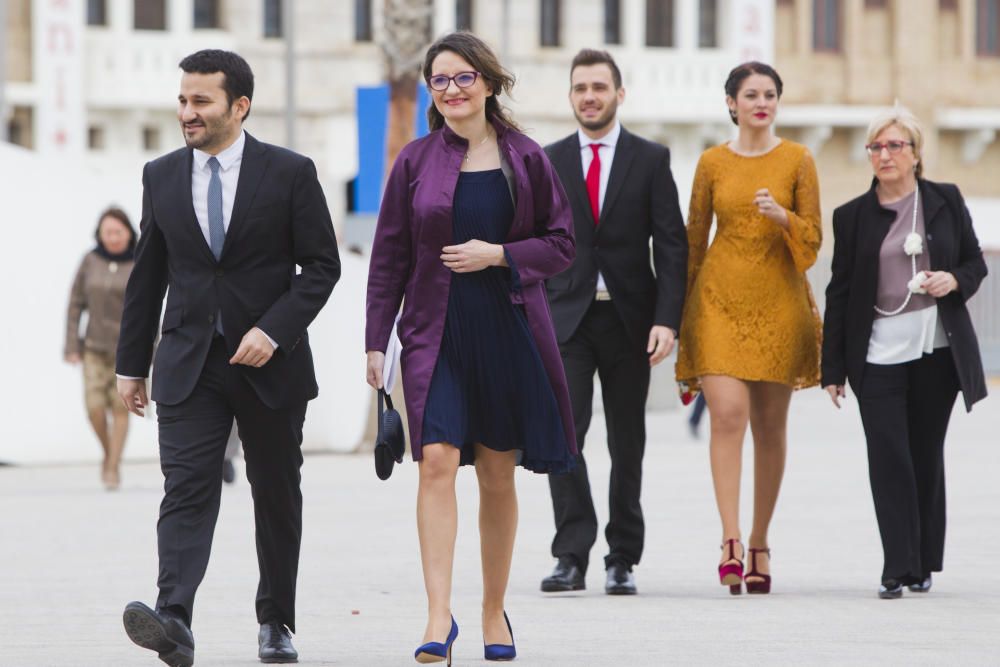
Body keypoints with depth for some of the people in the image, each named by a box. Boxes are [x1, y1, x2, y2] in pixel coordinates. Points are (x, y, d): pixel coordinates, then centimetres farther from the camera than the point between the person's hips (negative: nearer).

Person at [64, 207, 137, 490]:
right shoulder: (91, 261, -2)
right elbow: (76, 305, 2)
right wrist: (71, 347, -4)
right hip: (95, 347, 2)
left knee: (120, 407, -6)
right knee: (95, 407, -7)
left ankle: (113, 467, 3)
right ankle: (108, 453, 18)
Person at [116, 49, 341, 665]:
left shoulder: (290, 173, -3)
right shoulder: (161, 177, 7)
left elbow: (322, 265, -3)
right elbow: (148, 276, 12)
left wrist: (274, 330, -15)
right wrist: (133, 364, 12)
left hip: (270, 362, -1)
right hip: (190, 362, 1)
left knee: (278, 498, 9)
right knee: (187, 490, -15)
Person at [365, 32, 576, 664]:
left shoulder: (525, 159, 3)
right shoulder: (417, 161, 3)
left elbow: (562, 243, 5)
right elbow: (390, 256, 5)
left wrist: (499, 254, -11)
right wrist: (377, 340, 1)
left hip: (509, 330, 1)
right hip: (436, 332, -1)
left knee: (498, 474, 8)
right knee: (437, 460, -15)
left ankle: (495, 611, 21)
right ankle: (440, 615, -20)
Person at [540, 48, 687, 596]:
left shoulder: (651, 160, 3)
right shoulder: (549, 162, 7)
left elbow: (671, 245, -1)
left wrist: (667, 319, -11)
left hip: (628, 319, 0)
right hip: (566, 318, 0)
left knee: (627, 443, 5)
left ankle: (622, 560, 13)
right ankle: (572, 556, -14)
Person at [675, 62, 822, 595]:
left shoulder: (797, 161, 4)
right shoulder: (712, 163, 6)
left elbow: (813, 239, 3)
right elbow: (693, 240, 11)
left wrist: (781, 216, -17)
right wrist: (682, 312, 10)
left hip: (779, 299, 1)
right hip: (721, 297, -1)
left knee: (770, 425, 5)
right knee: (727, 413, -15)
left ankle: (759, 545, 15)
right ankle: (730, 542, -20)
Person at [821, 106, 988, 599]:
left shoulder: (945, 201, 6)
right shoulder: (852, 216, 5)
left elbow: (975, 263, 13)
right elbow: (840, 293, 6)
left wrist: (955, 280, -11)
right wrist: (833, 368, 3)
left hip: (938, 350, 1)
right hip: (879, 353, -1)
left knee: (927, 456, 8)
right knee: (888, 458, -8)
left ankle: (924, 563, 19)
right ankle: (898, 570, -9)